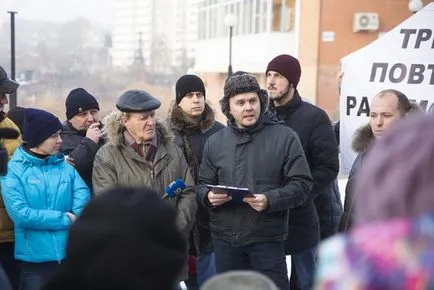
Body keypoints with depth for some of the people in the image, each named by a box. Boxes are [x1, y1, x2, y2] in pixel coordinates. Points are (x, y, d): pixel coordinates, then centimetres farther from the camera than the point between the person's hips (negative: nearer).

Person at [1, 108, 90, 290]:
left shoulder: (65, 166, 8)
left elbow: (84, 197, -5)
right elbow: (19, 213, -15)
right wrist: (65, 219, -12)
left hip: (70, 254, 4)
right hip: (35, 257, -4)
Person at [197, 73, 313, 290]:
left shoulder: (285, 137, -2)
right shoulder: (215, 142, 9)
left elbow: (302, 185, -5)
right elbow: (203, 184, 16)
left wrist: (270, 200, -22)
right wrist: (209, 196, -9)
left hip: (267, 237, -3)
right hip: (225, 238, 4)